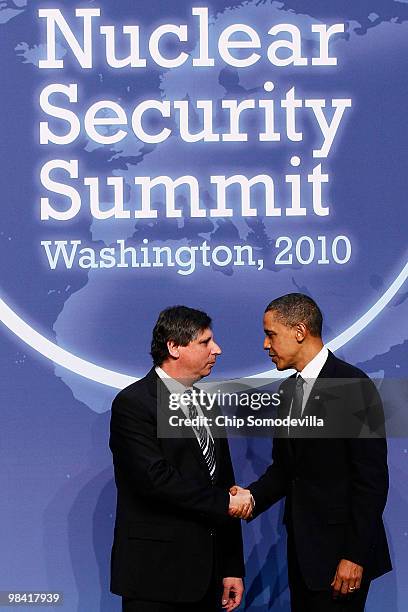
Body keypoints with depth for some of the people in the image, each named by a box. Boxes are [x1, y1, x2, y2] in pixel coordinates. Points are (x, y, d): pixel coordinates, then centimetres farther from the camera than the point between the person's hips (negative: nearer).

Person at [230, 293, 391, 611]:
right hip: (302, 549, 8)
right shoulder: (289, 389, 13)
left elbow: (372, 478, -16)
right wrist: (252, 496, -6)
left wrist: (355, 556, -18)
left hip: (339, 549, -8)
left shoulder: (354, 386, -13)